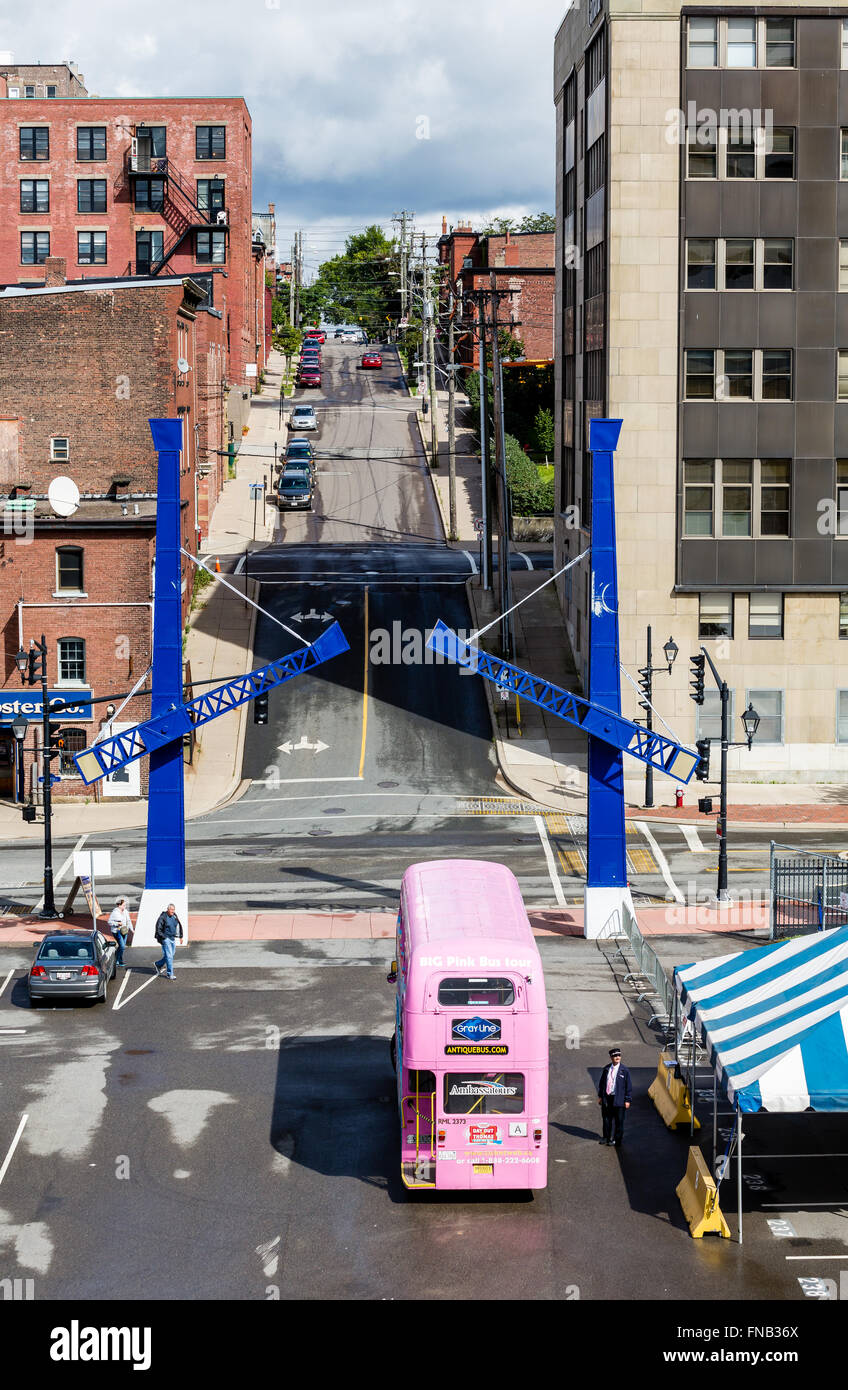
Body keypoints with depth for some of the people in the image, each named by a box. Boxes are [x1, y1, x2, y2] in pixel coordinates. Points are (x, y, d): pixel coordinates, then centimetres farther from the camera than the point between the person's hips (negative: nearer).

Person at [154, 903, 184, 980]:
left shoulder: (175, 917, 6)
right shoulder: (163, 917, -13)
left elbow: (179, 926, 20)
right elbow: (158, 929, -14)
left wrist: (181, 936, 18)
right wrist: (163, 937, -19)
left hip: (173, 939, 7)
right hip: (165, 939, -7)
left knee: (170, 955, 13)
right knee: (169, 956, -10)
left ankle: (157, 964, 36)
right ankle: (170, 974, -6)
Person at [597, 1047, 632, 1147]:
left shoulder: (624, 1070, -7)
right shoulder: (606, 1069, 5)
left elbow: (629, 1086, -5)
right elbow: (601, 1082, 14)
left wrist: (627, 1100, -8)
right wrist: (600, 1096, 11)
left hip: (618, 1099, -4)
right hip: (606, 1098, 4)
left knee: (619, 1121, 3)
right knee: (606, 1119, 14)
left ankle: (618, 1141, 14)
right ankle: (606, 1138, 30)